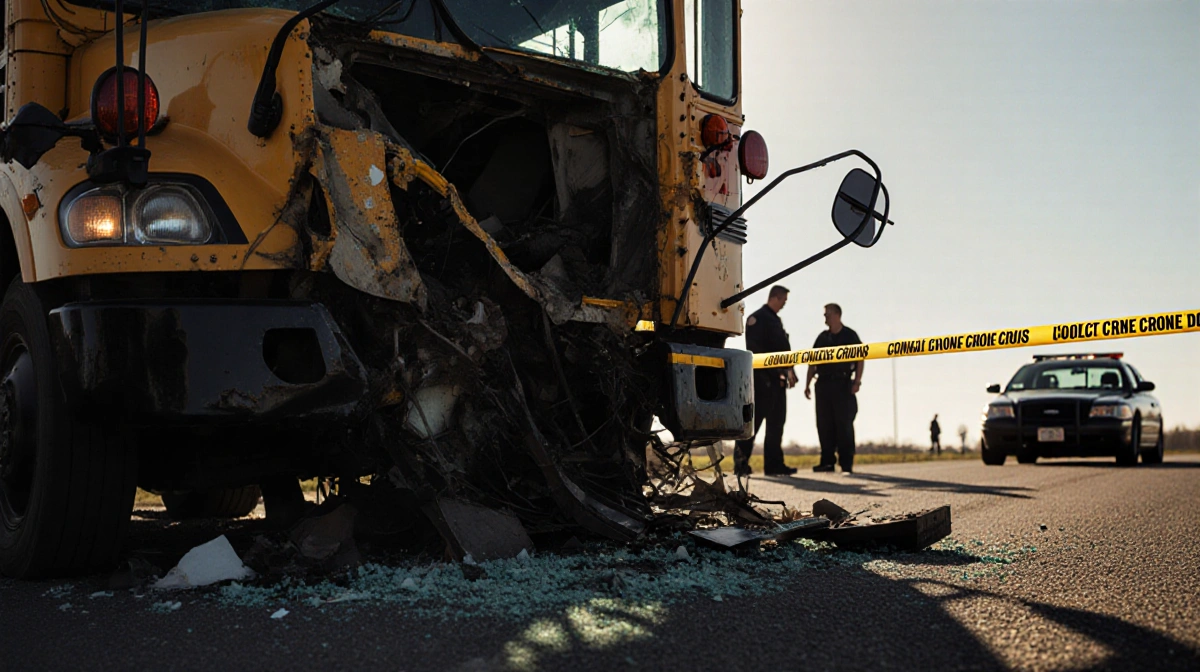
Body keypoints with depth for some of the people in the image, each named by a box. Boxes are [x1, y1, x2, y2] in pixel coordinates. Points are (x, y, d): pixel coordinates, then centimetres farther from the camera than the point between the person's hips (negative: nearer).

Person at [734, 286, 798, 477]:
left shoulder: (776, 320, 21)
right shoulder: (757, 318, -7)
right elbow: (754, 349, -16)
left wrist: (788, 371, 11)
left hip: (776, 379, 9)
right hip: (762, 377, -9)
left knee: (776, 422, 9)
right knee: (754, 419, -9)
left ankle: (774, 464, 12)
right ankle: (740, 462, -7)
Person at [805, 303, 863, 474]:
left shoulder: (850, 335, 2)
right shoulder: (823, 337, 14)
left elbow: (860, 359, -2)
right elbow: (813, 362, 16)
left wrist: (857, 381, -13)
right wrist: (808, 384, 9)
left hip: (843, 384, -5)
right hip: (823, 383, 5)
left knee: (844, 424, -5)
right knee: (824, 424, 3)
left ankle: (846, 463, -3)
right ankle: (827, 461, 8)